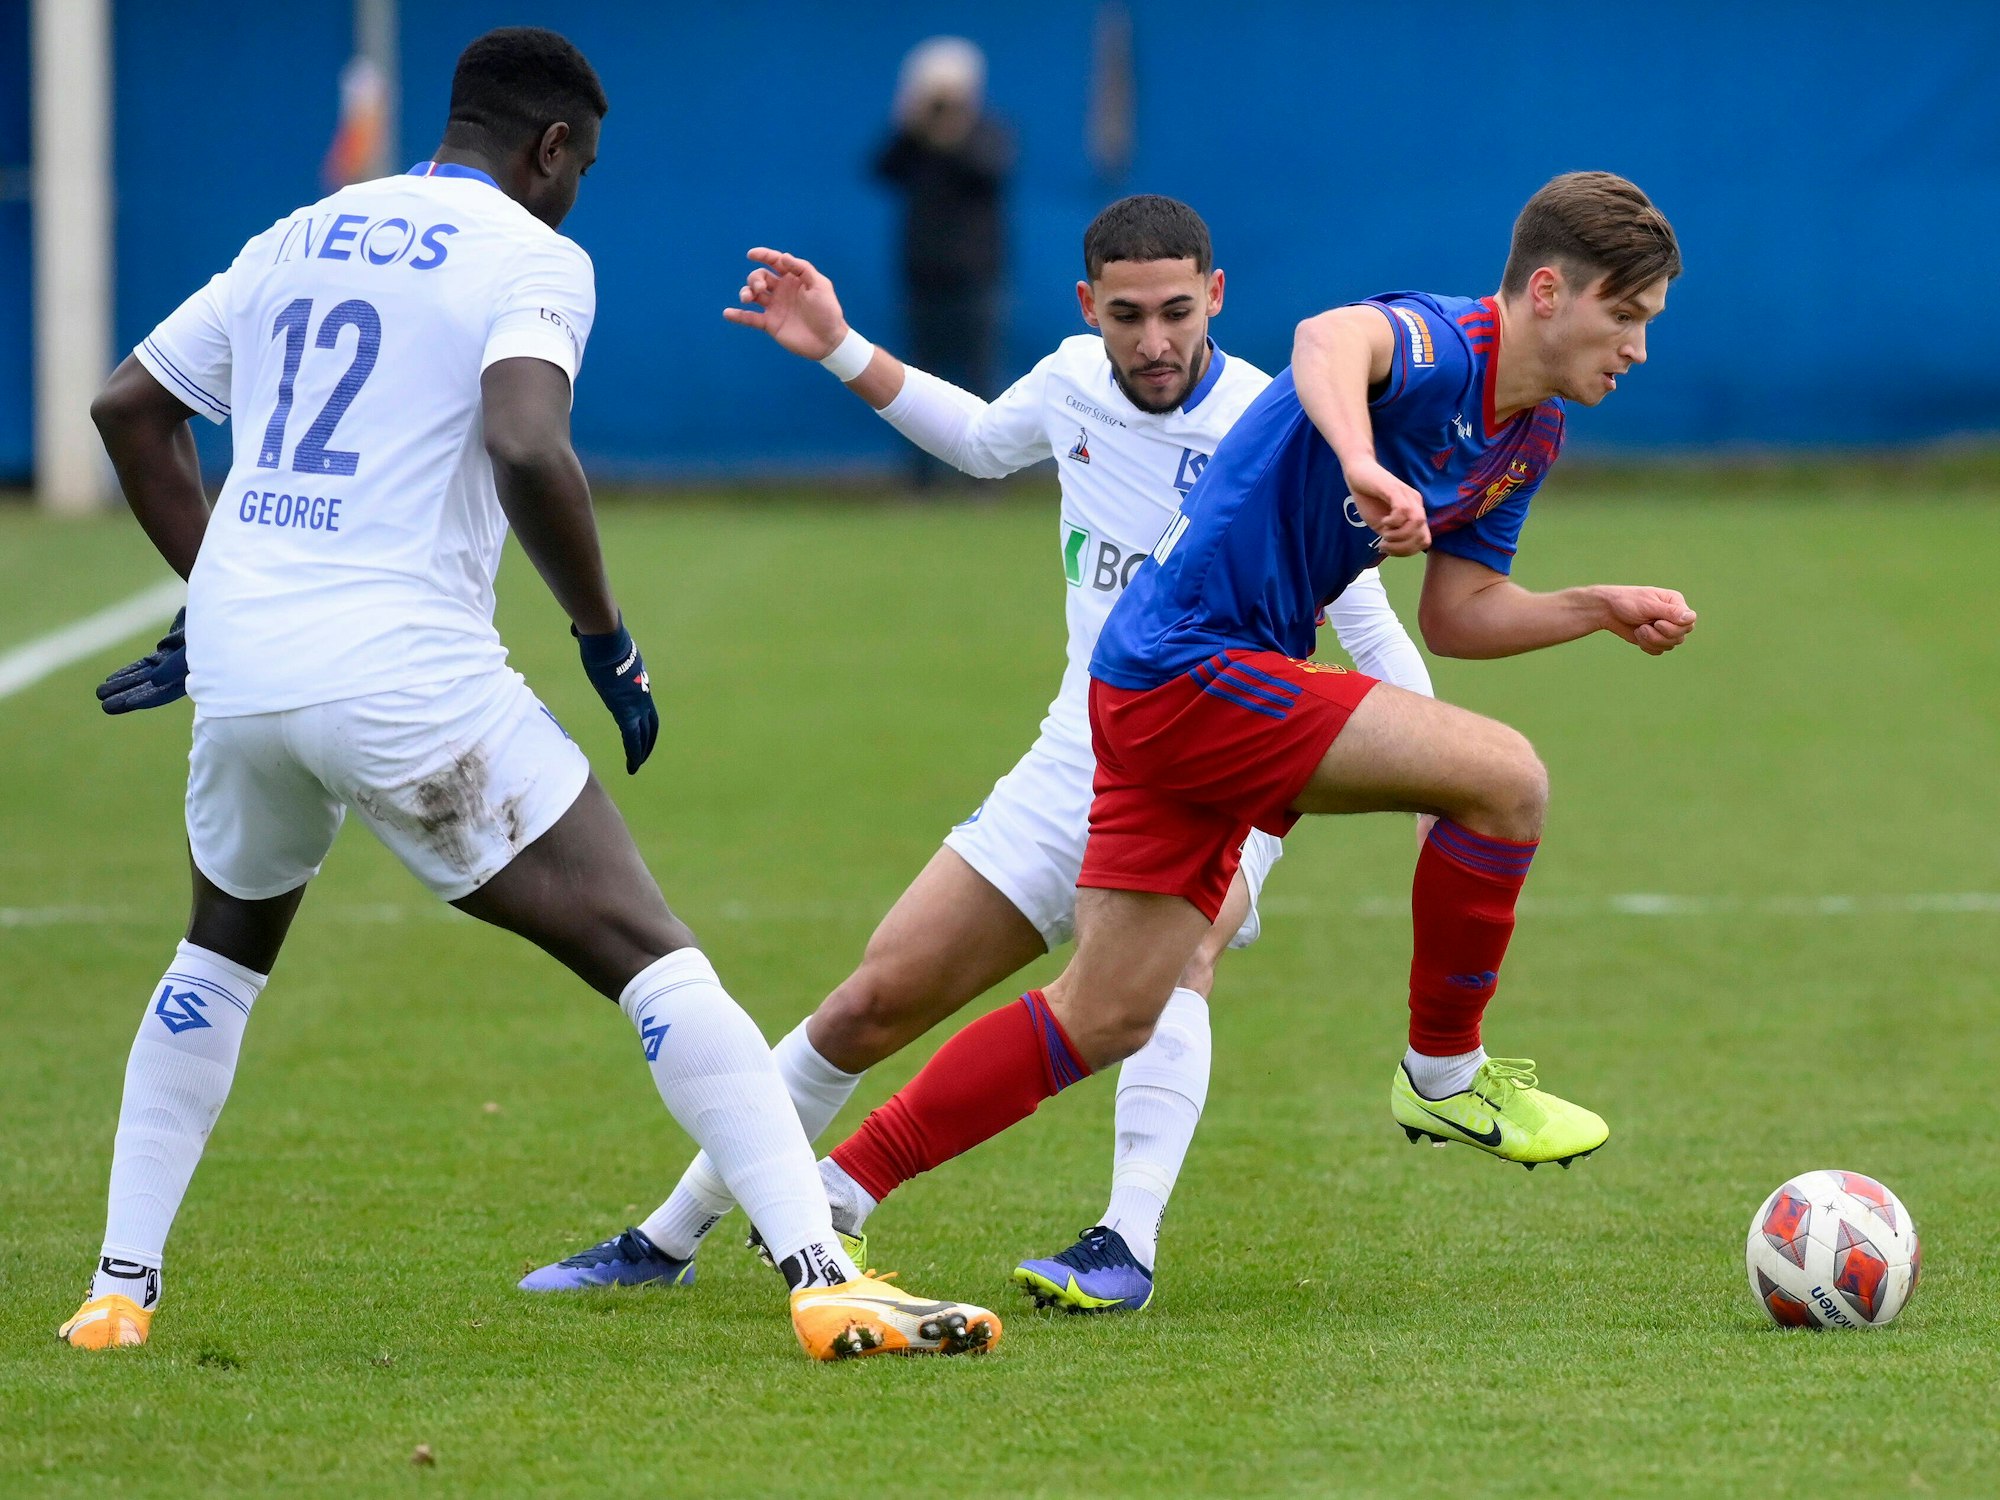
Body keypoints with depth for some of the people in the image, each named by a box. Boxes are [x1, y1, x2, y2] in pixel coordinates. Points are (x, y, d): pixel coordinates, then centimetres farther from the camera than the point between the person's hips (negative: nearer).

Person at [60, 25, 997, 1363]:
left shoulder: (297, 242, 19)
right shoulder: (532, 259, 0)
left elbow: (128, 409, 24)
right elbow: (527, 448, -18)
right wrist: (606, 637, -5)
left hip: (242, 666, 6)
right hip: (409, 677, -6)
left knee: (223, 952, 31)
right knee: (647, 954, -5)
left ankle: (120, 1289, 25)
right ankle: (822, 1278, -15)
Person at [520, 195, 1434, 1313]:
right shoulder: (1077, 379, -2)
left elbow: (1378, 641, -15)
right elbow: (985, 441, 23)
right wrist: (840, 349, 17)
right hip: (1078, 763, 5)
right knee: (879, 1001, 4)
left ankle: (1129, 1246, -43)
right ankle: (669, 1241, 17)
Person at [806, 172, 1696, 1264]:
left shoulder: (1530, 435, 12)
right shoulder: (1441, 345, -18)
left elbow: (1454, 615, 19)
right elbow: (1329, 340, -42)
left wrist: (1600, 609, 7)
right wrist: (1361, 461, -61)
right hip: (1191, 667, -10)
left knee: (1107, 1014, 11)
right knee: (1503, 776, -17)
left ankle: (837, 1188, 17)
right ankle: (1445, 1075, 0)